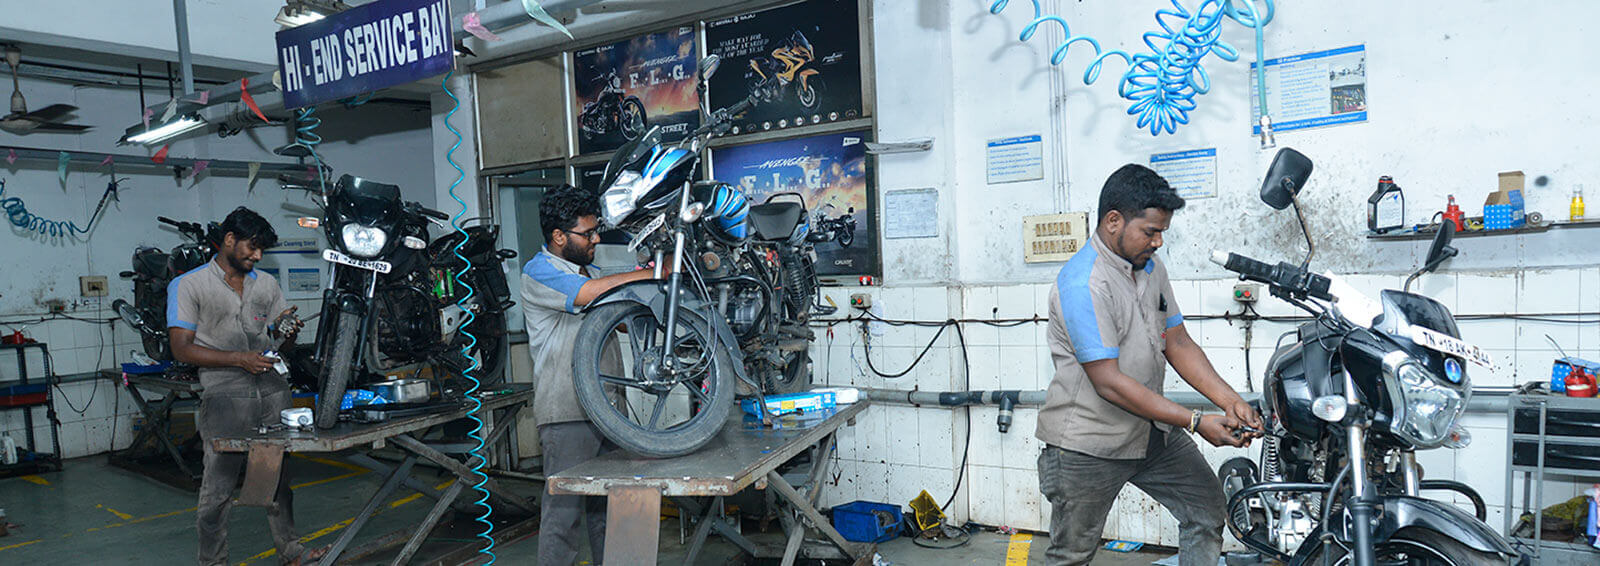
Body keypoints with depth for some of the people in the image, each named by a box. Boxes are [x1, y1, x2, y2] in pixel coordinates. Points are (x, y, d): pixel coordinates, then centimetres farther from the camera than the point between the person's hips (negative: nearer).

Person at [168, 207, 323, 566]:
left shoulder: (267, 284, 18)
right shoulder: (188, 285, 2)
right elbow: (182, 349, -4)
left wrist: (286, 332, -3)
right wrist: (239, 358, -15)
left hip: (272, 388, 5)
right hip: (225, 393, -5)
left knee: (279, 475, 9)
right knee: (218, 485, -3)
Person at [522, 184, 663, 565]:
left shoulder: (591, 271, 20)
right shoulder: (539, 273, -8)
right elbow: (592, 292, -24)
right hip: (566, 414, -8)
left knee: (608, 506, 13)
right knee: (564, 509, -5)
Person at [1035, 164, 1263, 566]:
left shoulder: (1151, 267, 7)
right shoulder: (1083, 284, -23)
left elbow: (1177, 344, 9)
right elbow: (1109, 383, -25)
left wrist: (1230, 402, -5)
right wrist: (1195, 423, -22)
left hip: (1152, 431, 8)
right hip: (1089, 442, -8)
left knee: (1207, 508, 13)